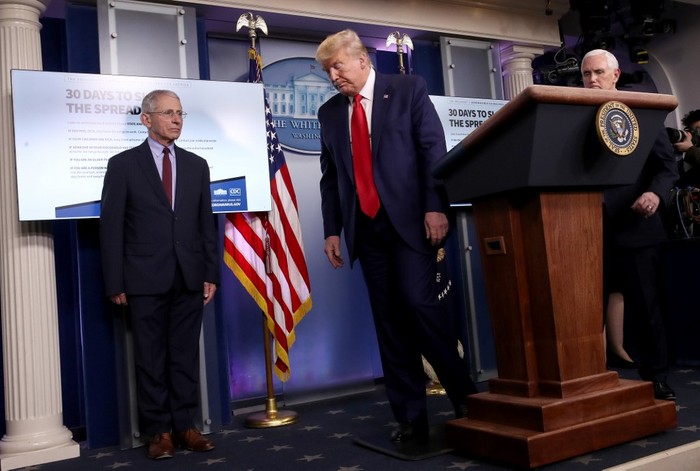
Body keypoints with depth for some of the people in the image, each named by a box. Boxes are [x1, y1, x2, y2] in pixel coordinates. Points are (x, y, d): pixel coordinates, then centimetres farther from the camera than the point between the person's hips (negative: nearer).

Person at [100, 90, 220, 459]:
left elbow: (206, 223, 10)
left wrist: (211, 274, 4)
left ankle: (185, 426, 18)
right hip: (145, 279, -2)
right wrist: (115, 283, -6)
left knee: (185, 356, 8)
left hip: (189, 278, 3)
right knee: (151, 359, 5)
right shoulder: (123, 164, 2)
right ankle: (158, 431, 16)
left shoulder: (196, 165, 12)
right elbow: (111, 227, -1)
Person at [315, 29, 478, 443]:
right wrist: (332, 230, 8)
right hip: (366, 227, 4)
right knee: (389, 320, 4)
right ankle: (411, 417, 11)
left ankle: (464, 395, 3)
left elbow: (434, 149, -4)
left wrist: (435, 206, -14)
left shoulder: (409, 89, 4)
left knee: (419, 302, -16)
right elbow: (330, 175, 15)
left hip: (410, 219, -4)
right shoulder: (330, 111, 15)